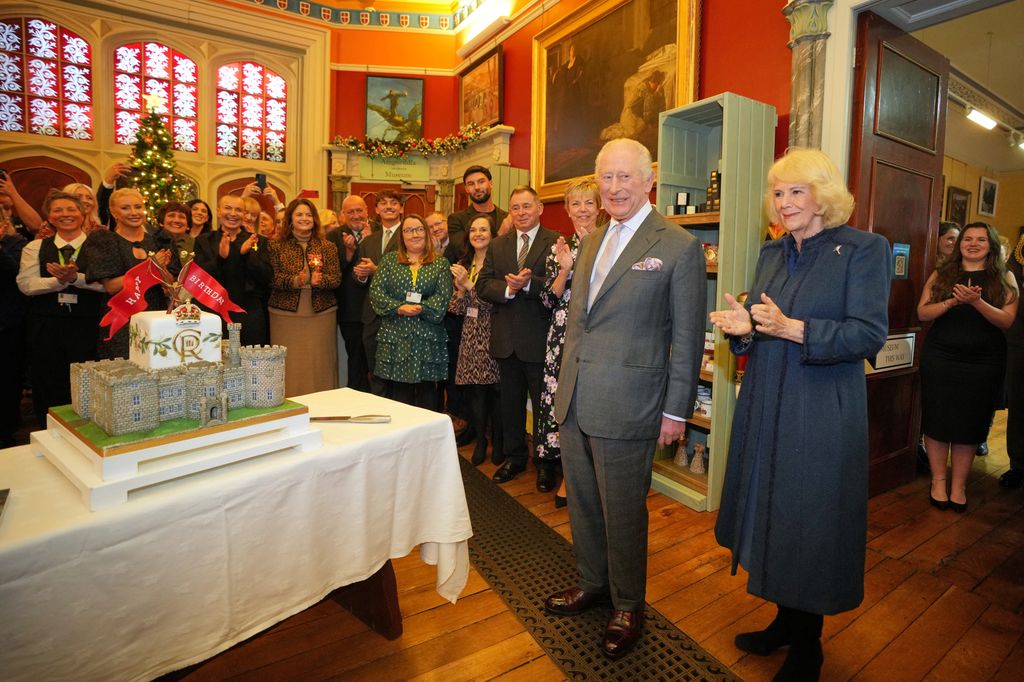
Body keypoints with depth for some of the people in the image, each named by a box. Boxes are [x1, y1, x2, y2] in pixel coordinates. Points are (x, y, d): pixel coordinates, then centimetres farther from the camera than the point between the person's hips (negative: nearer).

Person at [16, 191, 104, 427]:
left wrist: (75, 277, -26)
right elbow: (26, 284, -3)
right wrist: (60, 280, -17)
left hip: (87, 327, -3)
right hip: (45, 328, 3)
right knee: (48, 392, 11)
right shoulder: (35, 248, 11)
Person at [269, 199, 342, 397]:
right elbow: (273, 278, -5)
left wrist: (319, 280, -20)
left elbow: (336, 278, -1)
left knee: (319, 363, 5)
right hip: (286, 314, -1)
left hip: (321, 313, 1)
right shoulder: (277, 246, 4)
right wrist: (294, 280, -23)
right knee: (289, 364, 2)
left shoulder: (328, 247, 6)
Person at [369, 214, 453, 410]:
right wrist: (399, 308, -13)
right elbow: (376, 291, 2)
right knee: (396, 395, 2)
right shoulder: (389, 259, 11)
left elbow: (443, 296, -3)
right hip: (395, 337, 1)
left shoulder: (441, 263, 9)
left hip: (428, 339, 0)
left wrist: (420, 309, -17)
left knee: (426, 396, 3)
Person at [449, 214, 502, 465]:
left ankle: (498, 442, 17)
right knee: (474, 390, 6)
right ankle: (480, 441, 21)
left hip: (492, 335, -5)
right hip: (470, 336, 5)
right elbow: (455, 307, 11)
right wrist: (460, 291, -8)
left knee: (495, 390, 0)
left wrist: (469, 284, -17)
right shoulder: (463, 264, 12)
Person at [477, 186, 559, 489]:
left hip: (540, 337, -5)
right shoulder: (497, 245, 11)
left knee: (544, 404, 7)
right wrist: (507, 289, -15)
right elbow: (482, 285, 2)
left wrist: (529, 283, -27)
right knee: (510, 403, 17)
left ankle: (545, 463, 24)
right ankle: (514, 457, 34)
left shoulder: (556, 242, -6)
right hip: (506, 339, 5)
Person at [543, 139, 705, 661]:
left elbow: (687, 337, -8)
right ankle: (592, 583, 42)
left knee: (623, 510, 9)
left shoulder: (679, 247, -8)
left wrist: (676, 410, -8)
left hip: (626, 406, -6)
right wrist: (565, 382, 16)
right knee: (582, 501, 19)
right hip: (574, 400, 7)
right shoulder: (592, 241, 13)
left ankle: (627, 606, 32)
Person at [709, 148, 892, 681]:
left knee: (809, 527, 6)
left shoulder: (864, 249, -7)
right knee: (771, 515, 16)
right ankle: (785, 621, 37)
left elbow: (869, 334, -15)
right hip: (764, 406, 6)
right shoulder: (771, 253, 11)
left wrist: (791, 328, -27)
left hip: (823, 414, -6)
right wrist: (744, 328, -10)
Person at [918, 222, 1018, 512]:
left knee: (969, 423, 6)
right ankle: (938, 480, 18)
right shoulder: (942, 275, 5)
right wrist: (952, 302, -20)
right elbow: (922, 313, -3)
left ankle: (959, 484, 19)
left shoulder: (1004, 279, 4)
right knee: (937, 419, 4)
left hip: (983, 364, 0)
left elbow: (1007, 320, -7)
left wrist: (977, 302, -23)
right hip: (939, 359, 0)